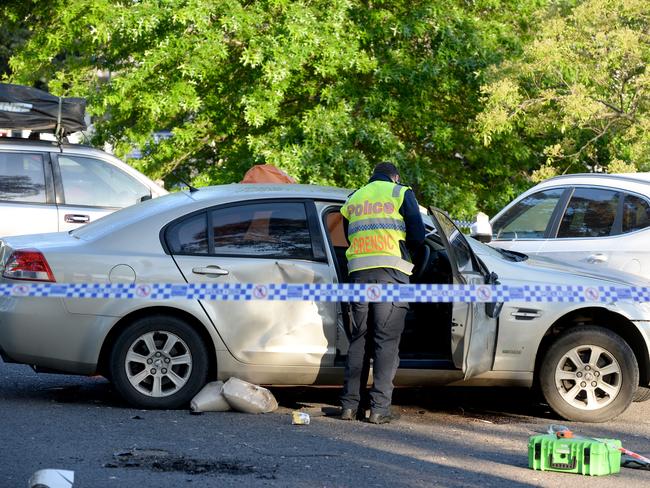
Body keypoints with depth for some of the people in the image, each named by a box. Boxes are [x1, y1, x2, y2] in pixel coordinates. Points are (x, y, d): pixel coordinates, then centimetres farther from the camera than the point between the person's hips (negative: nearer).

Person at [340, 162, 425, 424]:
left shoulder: (352, 200, 23)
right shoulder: (401, 193, 9)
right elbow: (417, 235, 1)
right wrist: (406, 254, 20)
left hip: (358, 272, 4)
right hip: (391, 273, -4)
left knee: (359, 339, 10)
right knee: (386, 341, -3)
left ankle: (350, 405, 7)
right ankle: (379, 408, -9)